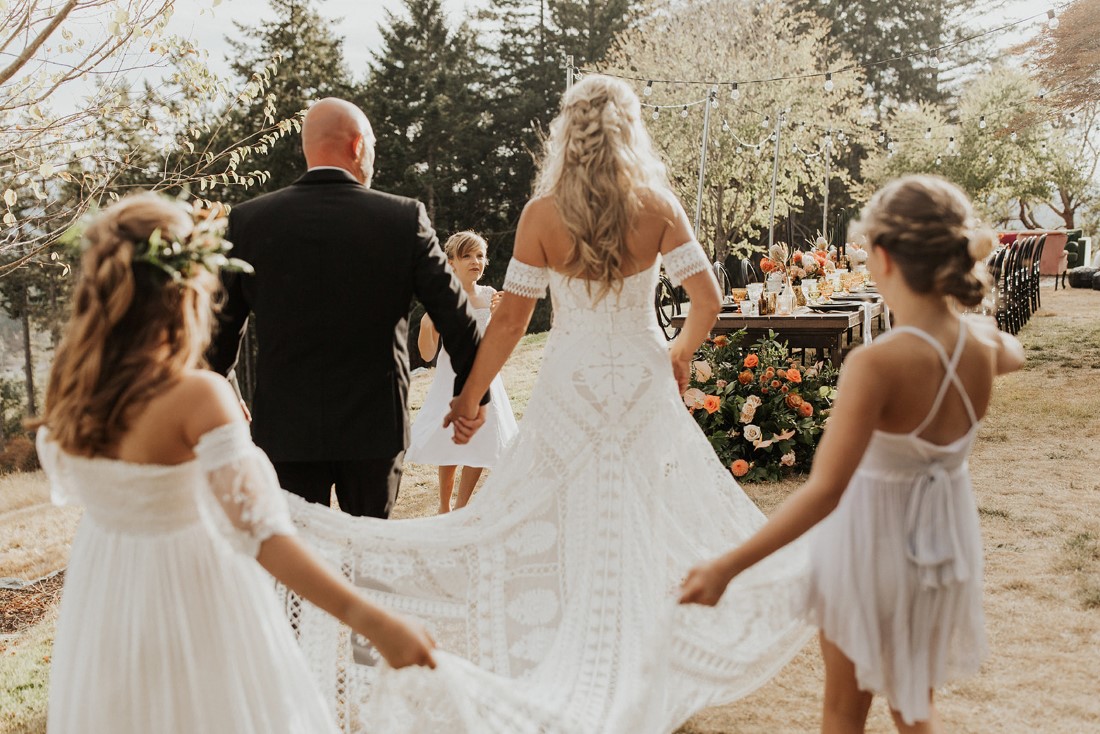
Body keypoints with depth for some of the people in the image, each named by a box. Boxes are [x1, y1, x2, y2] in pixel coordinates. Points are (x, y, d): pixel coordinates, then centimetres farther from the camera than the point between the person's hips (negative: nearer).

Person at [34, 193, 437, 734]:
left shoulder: (69, 385, -8)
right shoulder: (197, 396, -27)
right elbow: (261, 534, -34)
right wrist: (375, 623, -38)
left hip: (102, 600, 6)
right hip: (190, 596, -5)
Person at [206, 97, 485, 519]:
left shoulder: (248, 220, -3)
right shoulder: (404, 218, -6)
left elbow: (222, 330, 5)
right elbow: (456, 317, -2)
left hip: (285, 429, 0)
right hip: (375, 427, 0)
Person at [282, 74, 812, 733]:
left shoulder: (541, 215, -7)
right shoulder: (658, 207, -5)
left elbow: (511, 319, -6)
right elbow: (708, 302, -5)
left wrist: (471, 397, 3)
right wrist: (680, 353, 14)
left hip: (572, 387, 0)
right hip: (645, 383, 1)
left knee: (554, 532, 11)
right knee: (658, 522, 12)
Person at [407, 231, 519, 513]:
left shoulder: (489, 295, 0)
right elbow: (427, 354, -11)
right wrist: (426, 323, -29)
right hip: (452, 378, -4)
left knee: (480, 445, 5)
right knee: (451, 448, 0)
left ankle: (461, 507, 20)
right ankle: (444, 507, 21)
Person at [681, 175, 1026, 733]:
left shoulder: (876, 365, -31)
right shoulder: (984, 346, -11)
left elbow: (824, 491, -35)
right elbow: (1013, 352, 17)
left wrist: (726, 567, -34)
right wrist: (964, 272, 29)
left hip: (873, 540, -5)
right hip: (946, 540, 6)